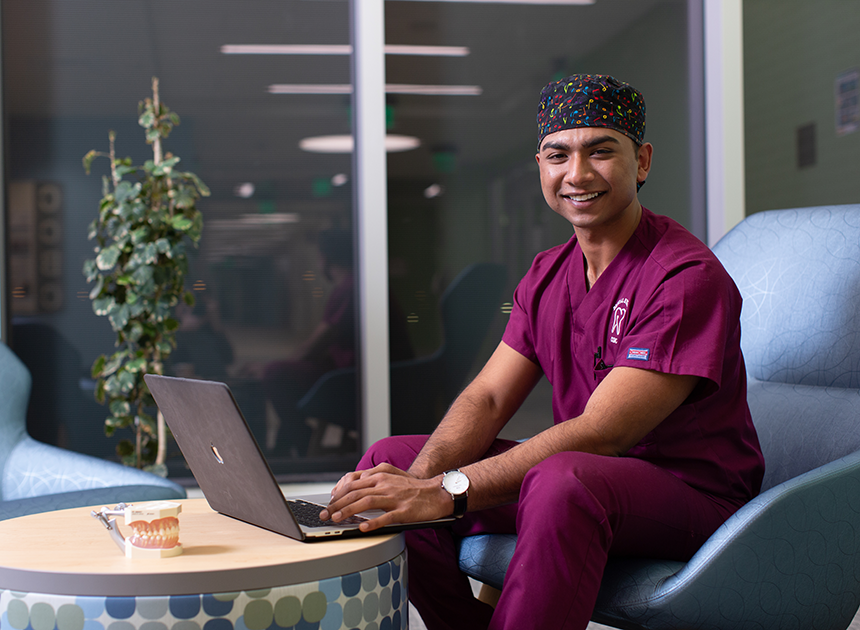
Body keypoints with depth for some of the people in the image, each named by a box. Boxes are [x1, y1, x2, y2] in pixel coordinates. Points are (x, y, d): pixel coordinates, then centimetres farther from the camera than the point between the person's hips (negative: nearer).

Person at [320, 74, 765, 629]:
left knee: (561, 481, -40)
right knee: (390, 459, 0)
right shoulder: (548, 274, 9)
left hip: (693, 494, -7)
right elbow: (488, 397, 2)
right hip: (589, 473, 7)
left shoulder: (689, 277, -18)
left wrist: (449, 491, -32)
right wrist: (423, 475, -18)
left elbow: (598, 433, -25)